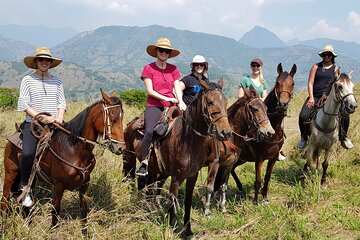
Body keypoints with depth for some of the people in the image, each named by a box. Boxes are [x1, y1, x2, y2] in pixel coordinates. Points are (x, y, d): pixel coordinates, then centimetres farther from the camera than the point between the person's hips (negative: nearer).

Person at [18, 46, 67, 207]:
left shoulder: (57, 81, 12)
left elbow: (62, 103, 11)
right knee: (28, 154, -23)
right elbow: (24, 104, -4)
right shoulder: (28, 80, 3)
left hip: (53, 124, 4)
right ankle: (25, 189, -7)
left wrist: (59, 118, -8)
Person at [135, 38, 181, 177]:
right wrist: (166, 98, -12)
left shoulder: (173, 69, 16)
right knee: (149, 131, -27)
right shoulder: (149, 69, 5)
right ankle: (144, 162, -13)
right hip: (154, 105, -4)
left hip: (171, 106, 4)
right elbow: (150, 91, -3)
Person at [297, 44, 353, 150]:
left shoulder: (335, 69, 9)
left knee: (345, 114, -16)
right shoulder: (316, 67, 7)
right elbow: (310, 83, 1)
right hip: (315, 97, 0)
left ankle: (343, 138, 8)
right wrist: (311, 98, -9)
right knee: (303, 116, -20)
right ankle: (304, 138, 6)